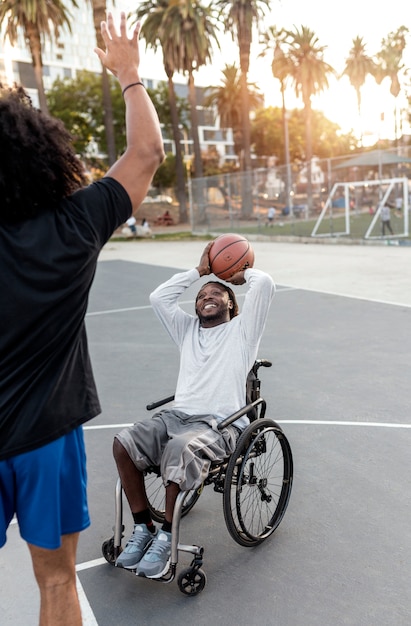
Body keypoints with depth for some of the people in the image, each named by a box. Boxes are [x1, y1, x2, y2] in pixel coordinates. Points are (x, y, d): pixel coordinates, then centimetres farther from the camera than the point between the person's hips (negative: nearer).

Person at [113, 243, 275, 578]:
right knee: (123, 442, -21)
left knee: (180, 449, -37)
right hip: (176, 414, 5)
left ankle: (166, 537, -17)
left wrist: (242, 273, 19)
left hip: (220, 424, -5)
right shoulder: (188, 329, 25)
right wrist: (199, 271, 22)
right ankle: (143, 528, -8)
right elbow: (159, 297, 18)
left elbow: (265, 283, -3)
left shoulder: (242, 329, 10)